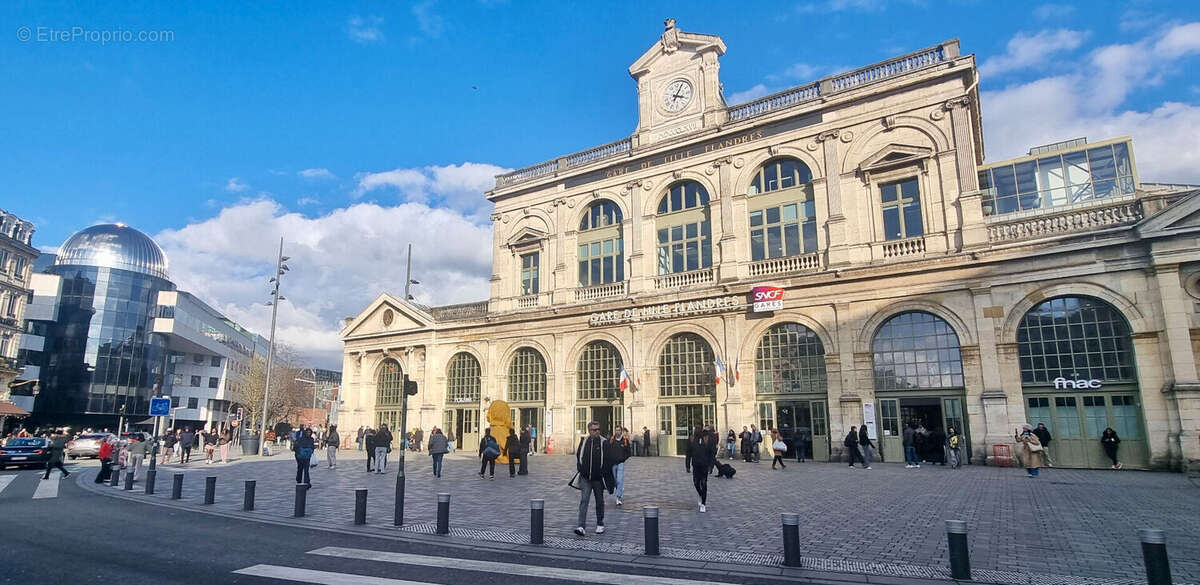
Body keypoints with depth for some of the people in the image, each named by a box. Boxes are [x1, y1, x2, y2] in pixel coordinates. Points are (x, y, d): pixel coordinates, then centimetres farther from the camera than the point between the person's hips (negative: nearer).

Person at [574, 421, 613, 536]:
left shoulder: (603, 442, -3)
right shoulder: (583, 441, 3)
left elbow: (608, 460, -1)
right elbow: (578, 456, 14)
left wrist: (604, 473, -7)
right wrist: (579, 469, 6)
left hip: (598, 478, -1)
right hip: (585, 478, 1)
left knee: (599, 501, 11)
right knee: (584, 500, -8)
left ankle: (600, 525, 26)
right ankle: (582, 526, -11)